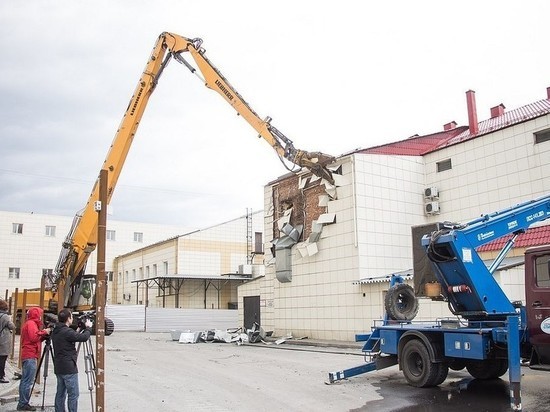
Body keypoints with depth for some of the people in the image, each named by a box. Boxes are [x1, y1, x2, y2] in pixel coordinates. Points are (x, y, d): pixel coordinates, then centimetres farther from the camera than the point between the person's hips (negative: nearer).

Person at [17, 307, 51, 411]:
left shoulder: (29, 323, 22)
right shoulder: (31, 323, -8)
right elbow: (33, 337, -22)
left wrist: (44, 335, 8)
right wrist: (44, 332, -10)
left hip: (28, 356, 10)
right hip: (30, 356, -10)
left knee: (25, 380, 12)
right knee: (28, 381, -9)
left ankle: (22, 403, 16)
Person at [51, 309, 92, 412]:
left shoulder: (55, 332, 9)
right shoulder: (67, 332, -18)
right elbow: (84, 337, -19)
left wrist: (78, 330, 15)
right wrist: (88, 327, -3)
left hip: (58, 368, 9)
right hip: (69, 368, -9)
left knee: (60, 393, 13)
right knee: (73, 395, -4)